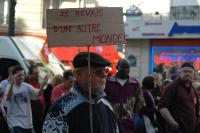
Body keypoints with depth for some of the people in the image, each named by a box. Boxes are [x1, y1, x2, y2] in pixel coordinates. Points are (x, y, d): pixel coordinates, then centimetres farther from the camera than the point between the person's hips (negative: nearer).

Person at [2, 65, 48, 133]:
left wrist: (43, 84, -30)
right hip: (15, 121, -5)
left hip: (27, 122, 6)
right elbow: (8, 97, -31)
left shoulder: (27, 86, 2)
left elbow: (38, 94, -11)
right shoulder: (10, 87, -10)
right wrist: (12, 83, -45)